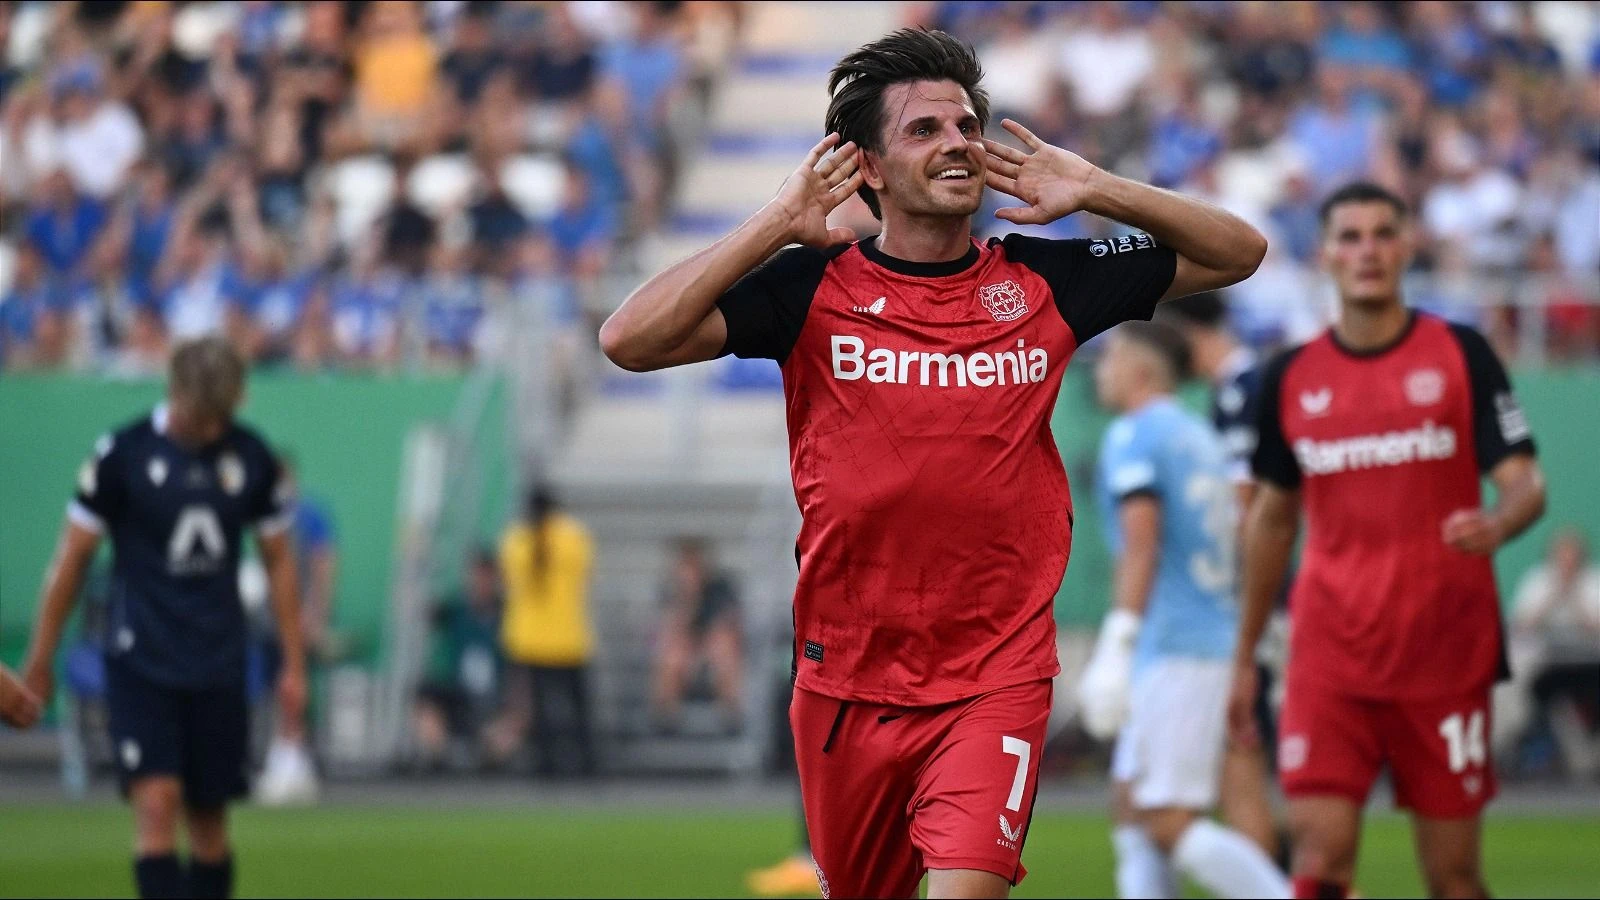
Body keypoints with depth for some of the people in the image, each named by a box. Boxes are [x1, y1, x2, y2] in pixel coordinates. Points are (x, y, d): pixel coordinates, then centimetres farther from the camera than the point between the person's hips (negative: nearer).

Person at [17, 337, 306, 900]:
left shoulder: (252, 458, 2)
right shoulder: (122, 454, -8)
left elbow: (279, 562, 12)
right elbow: (73, 558, 0)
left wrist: (294, 665, 10)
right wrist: (38, 662, 2)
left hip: (219, 666, 3)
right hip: (139, 662, -3)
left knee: (209, 819, 7)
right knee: (157, 802, -16)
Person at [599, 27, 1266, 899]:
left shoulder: (1044, 280, 4)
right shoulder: (814, 288, -2)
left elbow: (1239, 252, 11)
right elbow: (629, 339, -13)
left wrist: (1097, 192, -3)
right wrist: (776, 224, -15)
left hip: (996, 678, -1)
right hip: (847, 684, 1)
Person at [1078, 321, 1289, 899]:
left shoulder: (1132, 436, -6)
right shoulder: (1200, 437, 20)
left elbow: (1141, 546, -17)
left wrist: (1115, 649, -21)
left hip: (1174, 651, -9)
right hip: (1217, 640, 9)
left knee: (1168, 823, -10)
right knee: (1134, 811, 11)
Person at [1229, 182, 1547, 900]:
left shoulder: (1460, 355, 1)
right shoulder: (1291, 378, 8)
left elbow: (1524, 482, -4)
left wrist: (1497, 524, -28)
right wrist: (1246, 653, 17)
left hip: (1446, 652, -1)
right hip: (1328, 661, 1)